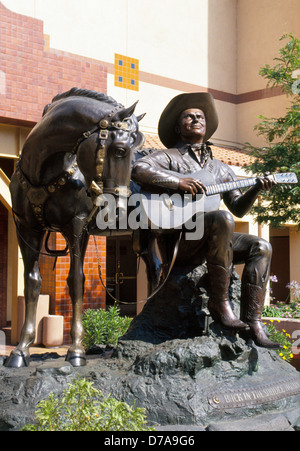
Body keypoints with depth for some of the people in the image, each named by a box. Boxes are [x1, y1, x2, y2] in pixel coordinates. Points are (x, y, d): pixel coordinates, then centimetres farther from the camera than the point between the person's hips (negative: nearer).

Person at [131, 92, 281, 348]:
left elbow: (238, 208, 17)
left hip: (209, 241, 6)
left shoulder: (221, 169, 23)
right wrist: (178, 182, -22)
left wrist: (256, 189, -1)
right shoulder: (169, 157, 6)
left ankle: (253, 322, -17)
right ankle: (219, 303, -26)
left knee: (261, 248, -12)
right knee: (222, 219, -33)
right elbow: (138, 170, -14)